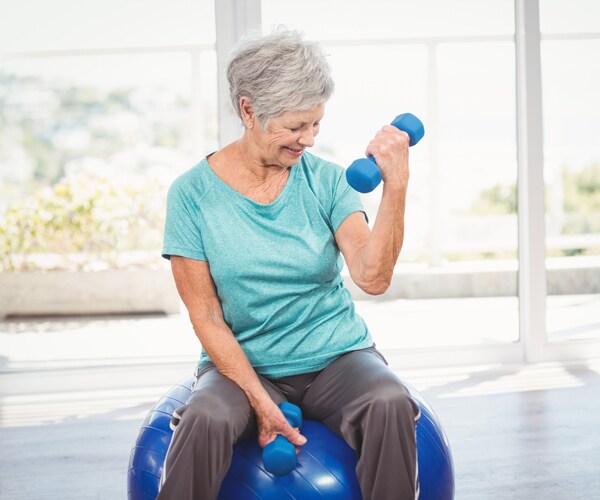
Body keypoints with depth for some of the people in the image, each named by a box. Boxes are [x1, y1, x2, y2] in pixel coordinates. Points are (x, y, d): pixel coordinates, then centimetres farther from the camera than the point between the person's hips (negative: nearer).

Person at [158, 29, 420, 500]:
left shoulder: (325, 180, -2)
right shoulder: (193, 193, -5)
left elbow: (373, 277, -14)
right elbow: (206, 315, -6)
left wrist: (396, 186, -25)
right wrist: (261, 401, -15)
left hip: (336, 357, 1)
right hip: (243, 363, -1)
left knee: (390, 403, -30)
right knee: (204, 419, -33)